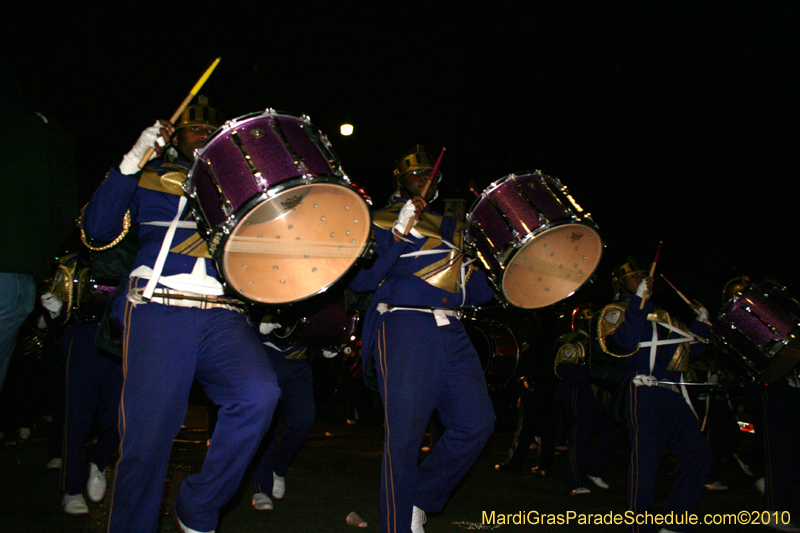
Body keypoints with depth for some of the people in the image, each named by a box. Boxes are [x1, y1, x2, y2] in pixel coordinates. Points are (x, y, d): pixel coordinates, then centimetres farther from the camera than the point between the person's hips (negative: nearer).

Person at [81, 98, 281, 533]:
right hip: (159, 310, -2)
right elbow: (97, 229, 6)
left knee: (260, 395, -23)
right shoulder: (152, 174, 19)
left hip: (225, 316, 2)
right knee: (147, 436, -8)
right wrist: (130, 162, -1)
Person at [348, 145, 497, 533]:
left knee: (477, 424, -2)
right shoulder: (380, 220, 8)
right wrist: (400, 237, -13)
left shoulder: (450, 226, 25)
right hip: (405, 329, -6)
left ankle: (420, 499, 16)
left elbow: (474, 291, 24)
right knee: (404, 434, -6)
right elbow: (360, 280, -6)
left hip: (452, 332, 6)